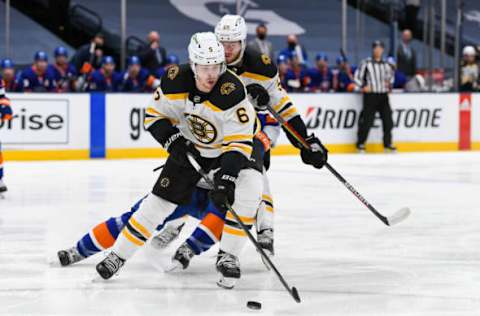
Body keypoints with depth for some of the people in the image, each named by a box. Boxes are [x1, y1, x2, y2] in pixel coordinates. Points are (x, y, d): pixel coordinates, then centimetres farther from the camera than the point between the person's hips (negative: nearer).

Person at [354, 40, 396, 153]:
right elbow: (357, 77, 0)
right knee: (367, 121, -6)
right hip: (370, 96, -5)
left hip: (383, 96, 5)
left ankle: (387, 143, 12)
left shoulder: (385, 64, 13)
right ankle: (360, 144, 6)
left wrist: (389, 83, 9)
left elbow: (390, 75, 29)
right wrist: (363, 86, -13)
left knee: (388, 120, 1)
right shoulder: (366, 63, 0)